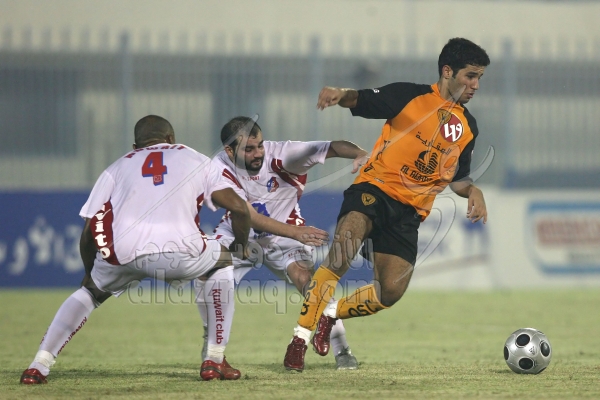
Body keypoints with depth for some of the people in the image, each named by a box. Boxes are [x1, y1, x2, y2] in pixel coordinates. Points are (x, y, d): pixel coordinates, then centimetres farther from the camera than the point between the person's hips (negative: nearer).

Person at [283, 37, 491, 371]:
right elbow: (361, 100, -5)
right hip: (375, 188, -5)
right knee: (342, 252, -32)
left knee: (390, 293, -10)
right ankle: (301, 337, -26)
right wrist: (340, 94, -28)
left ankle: (332, 314, 21)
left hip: (410, 211, 5)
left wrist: (473, 192, 2)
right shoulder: (411, 96, 0)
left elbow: (457, 178, 24)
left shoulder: (467, 127, 16)